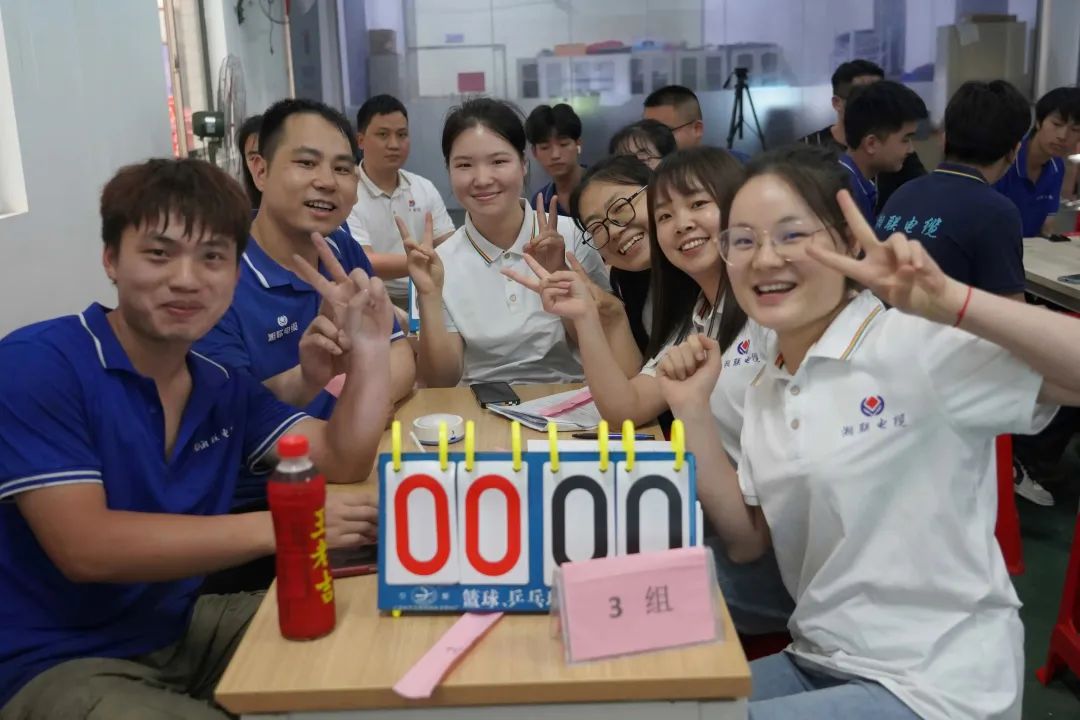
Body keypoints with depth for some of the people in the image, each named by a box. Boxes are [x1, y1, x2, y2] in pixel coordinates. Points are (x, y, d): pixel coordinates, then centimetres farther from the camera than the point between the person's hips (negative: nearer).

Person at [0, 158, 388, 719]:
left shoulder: (223, 387, 5)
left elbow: (343, 462, 1)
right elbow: (85, 546, -26)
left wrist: (368, 350, -12)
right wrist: (279, 527, -30)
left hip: (183, 628, 7)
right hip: (58, 664, -6)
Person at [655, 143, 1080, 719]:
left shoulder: (916, 346, -17)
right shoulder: (767, 385, 6)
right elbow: (746, 541, 6)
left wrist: (947, 303, -35)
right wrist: (693, 411, -4)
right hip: (816, 664, 7)